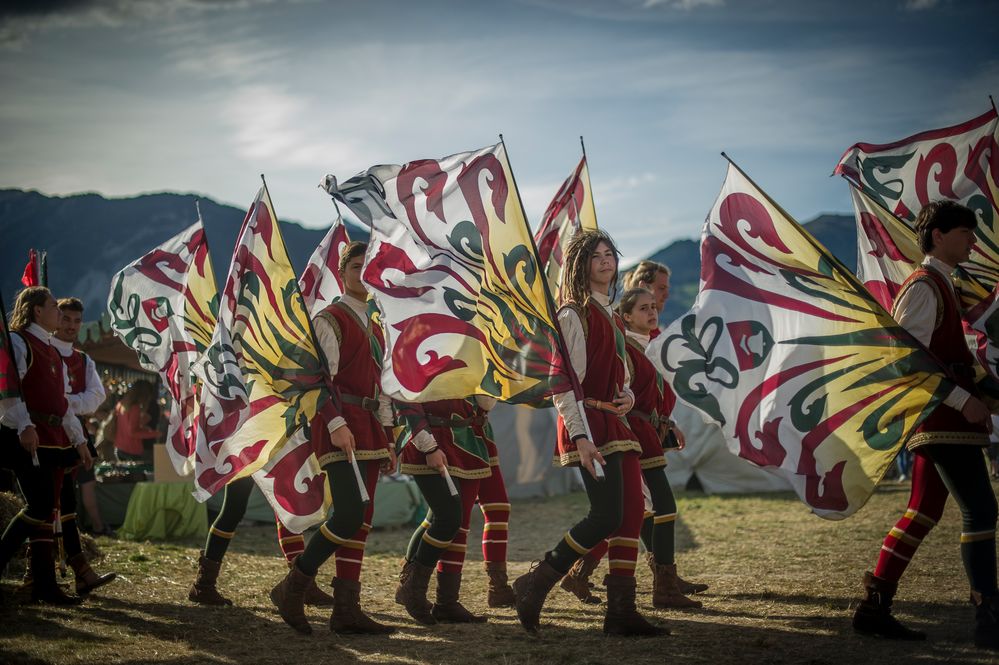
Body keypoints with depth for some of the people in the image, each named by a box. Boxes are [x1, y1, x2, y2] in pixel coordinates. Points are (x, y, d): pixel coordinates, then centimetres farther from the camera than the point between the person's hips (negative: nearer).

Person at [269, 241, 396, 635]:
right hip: (341, 427, -9)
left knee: (361, 521, 4)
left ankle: (346, 609, 5)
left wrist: (387, 440, 18)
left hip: (369, 427, 9)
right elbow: (323, 378, -13)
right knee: (350, 513, -18)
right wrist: (337, 424, -24)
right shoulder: (331, 319, -3)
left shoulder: (373, 328, 21)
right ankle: (293, 587, -5)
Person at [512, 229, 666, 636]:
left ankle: (622, 611, 5)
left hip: (617, 423, 9)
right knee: (606, 516, -13)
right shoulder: (574, 315, -8)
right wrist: (580, 438, -21)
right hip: (590, 424, -9)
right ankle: (535, 586, -2)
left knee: (632, 515, 2)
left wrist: (628, 396, 3)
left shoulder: (611, 316, 19)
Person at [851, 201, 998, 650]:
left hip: (939, 417, 10)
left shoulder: (939, 286, 21)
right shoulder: (924, 287, -11)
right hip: (944, 419, -10)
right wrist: (963, 400, -21)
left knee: (923, 512, 11)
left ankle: (875, 607, 14)